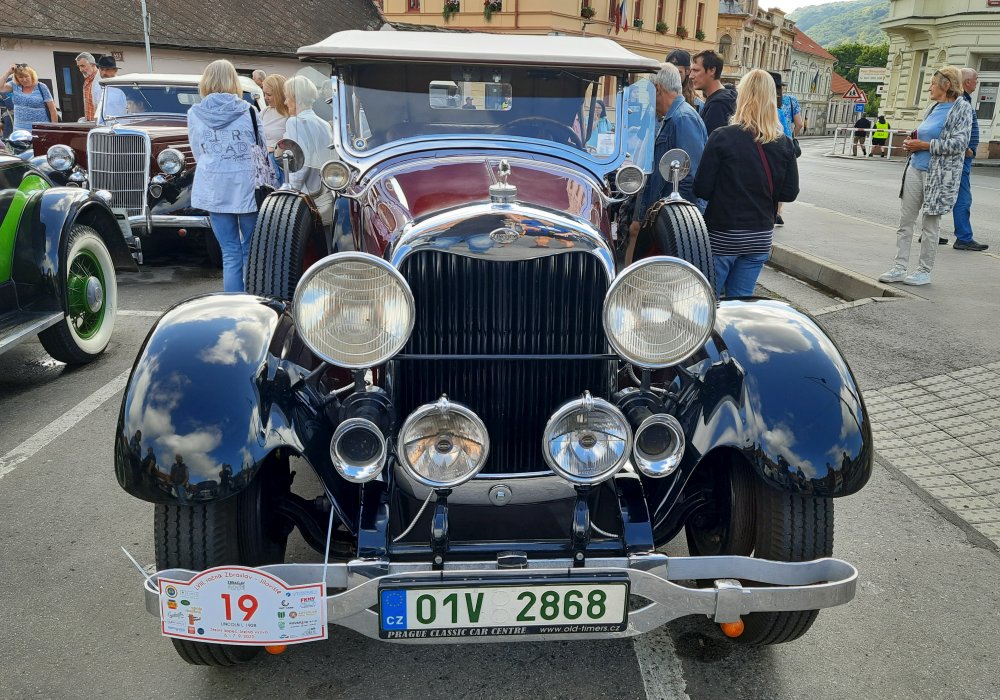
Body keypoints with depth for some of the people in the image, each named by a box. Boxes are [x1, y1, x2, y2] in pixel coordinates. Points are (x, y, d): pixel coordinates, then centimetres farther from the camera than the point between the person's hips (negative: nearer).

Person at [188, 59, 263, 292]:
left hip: (213, 190, 2)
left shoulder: (194, 114, 3)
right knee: (251, 251, 8)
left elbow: (197, 153, 12)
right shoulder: (247, 111, -3)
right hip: (247, 187, -2)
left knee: (230, 254, 6)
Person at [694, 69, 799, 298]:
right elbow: (790, 193, 4)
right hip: (760, 238, 4)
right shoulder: (784, 144, -1)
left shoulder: (722, 137, -13)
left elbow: (702, 188, -11)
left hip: (723, 236, -4)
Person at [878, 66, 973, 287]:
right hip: (915, 169, 7)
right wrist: (912, 142, 4)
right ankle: (899, 267, 9)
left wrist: (924, 145, -16)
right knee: (905, 220, 5)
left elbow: (959, 143, -17)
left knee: (930, 225, 2)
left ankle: (924, 271, 11)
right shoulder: (934, 108, 13)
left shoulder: (962, 108, -8)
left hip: (939, 175, -7)